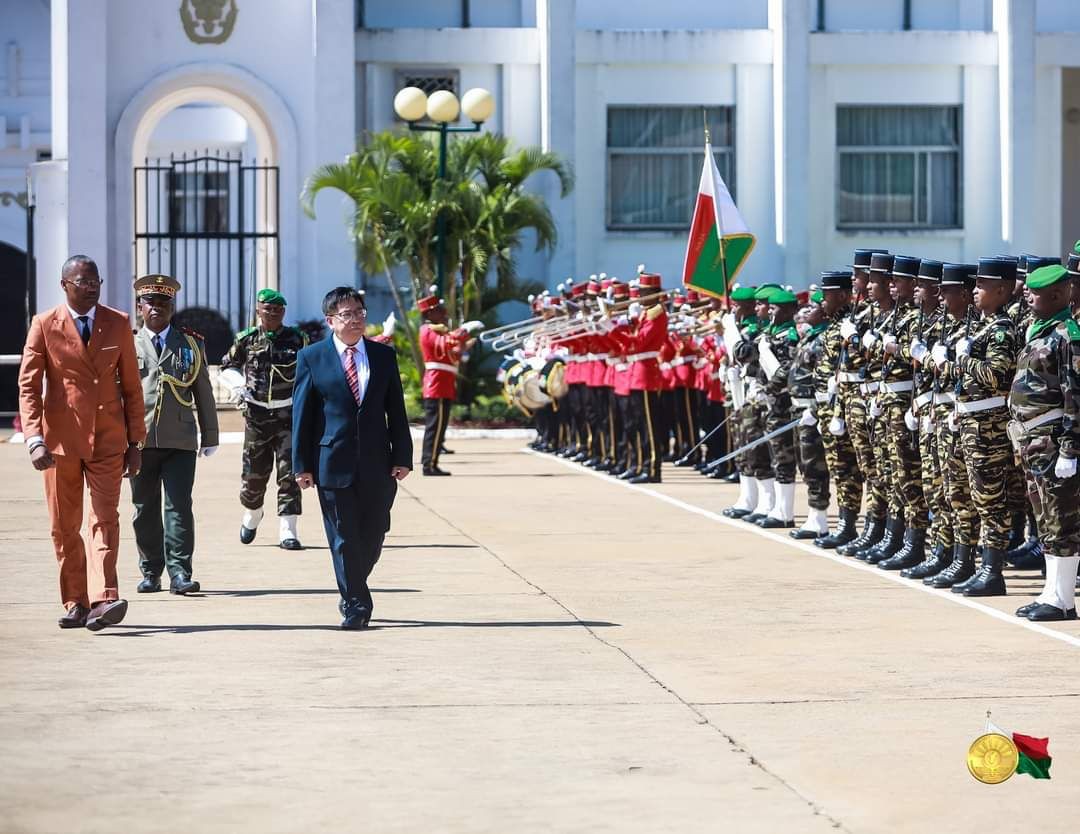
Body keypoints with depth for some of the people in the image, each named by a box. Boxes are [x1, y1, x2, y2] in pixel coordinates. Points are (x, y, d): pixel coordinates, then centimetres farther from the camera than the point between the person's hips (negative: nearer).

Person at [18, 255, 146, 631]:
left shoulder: (118, 324, 7)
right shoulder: (44, 325, 0)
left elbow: (131, 386, 10)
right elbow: (28, 387, -3)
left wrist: (135, 442, 7)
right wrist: (35, 440, -15)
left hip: (107, 440, 0)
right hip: (60, 440, 0)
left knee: (105, 518, -12)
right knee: (65, 527, 5)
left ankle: (103, 600, -22)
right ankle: (76, 603, 14)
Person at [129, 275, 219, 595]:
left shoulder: (191, 344, 11)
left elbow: (203, 393, 13)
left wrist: (210, 436, 11)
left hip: (180, 439, 0)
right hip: (139, 439, 0)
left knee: (179, 506, -8)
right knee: (145, 509, 6)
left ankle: (179, 573, -8)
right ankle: (150, 571, 15)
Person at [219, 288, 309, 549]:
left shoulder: (297, 339, 2)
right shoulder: (246, 340, 2)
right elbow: (228, 367, 16)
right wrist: (238, 385, -4)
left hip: (289, 413, -1)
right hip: (257, 415, 1)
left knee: (289, 473, -10)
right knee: (254, 472, 8)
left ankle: (287, 531, -9)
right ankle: (252, 514, 38)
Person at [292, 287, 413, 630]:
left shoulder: (384, 355, 9)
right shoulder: (312, 357, 2)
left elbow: (396, 410, 9)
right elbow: (301, 413, 1)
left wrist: (402, 456, 1)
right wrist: (302, 464, -4)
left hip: (377, 464, 3)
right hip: (333, 463, -3)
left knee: (372, 536, 7)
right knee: (344, 539, -1)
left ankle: (351, 595, 27)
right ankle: (355, 605, 5)